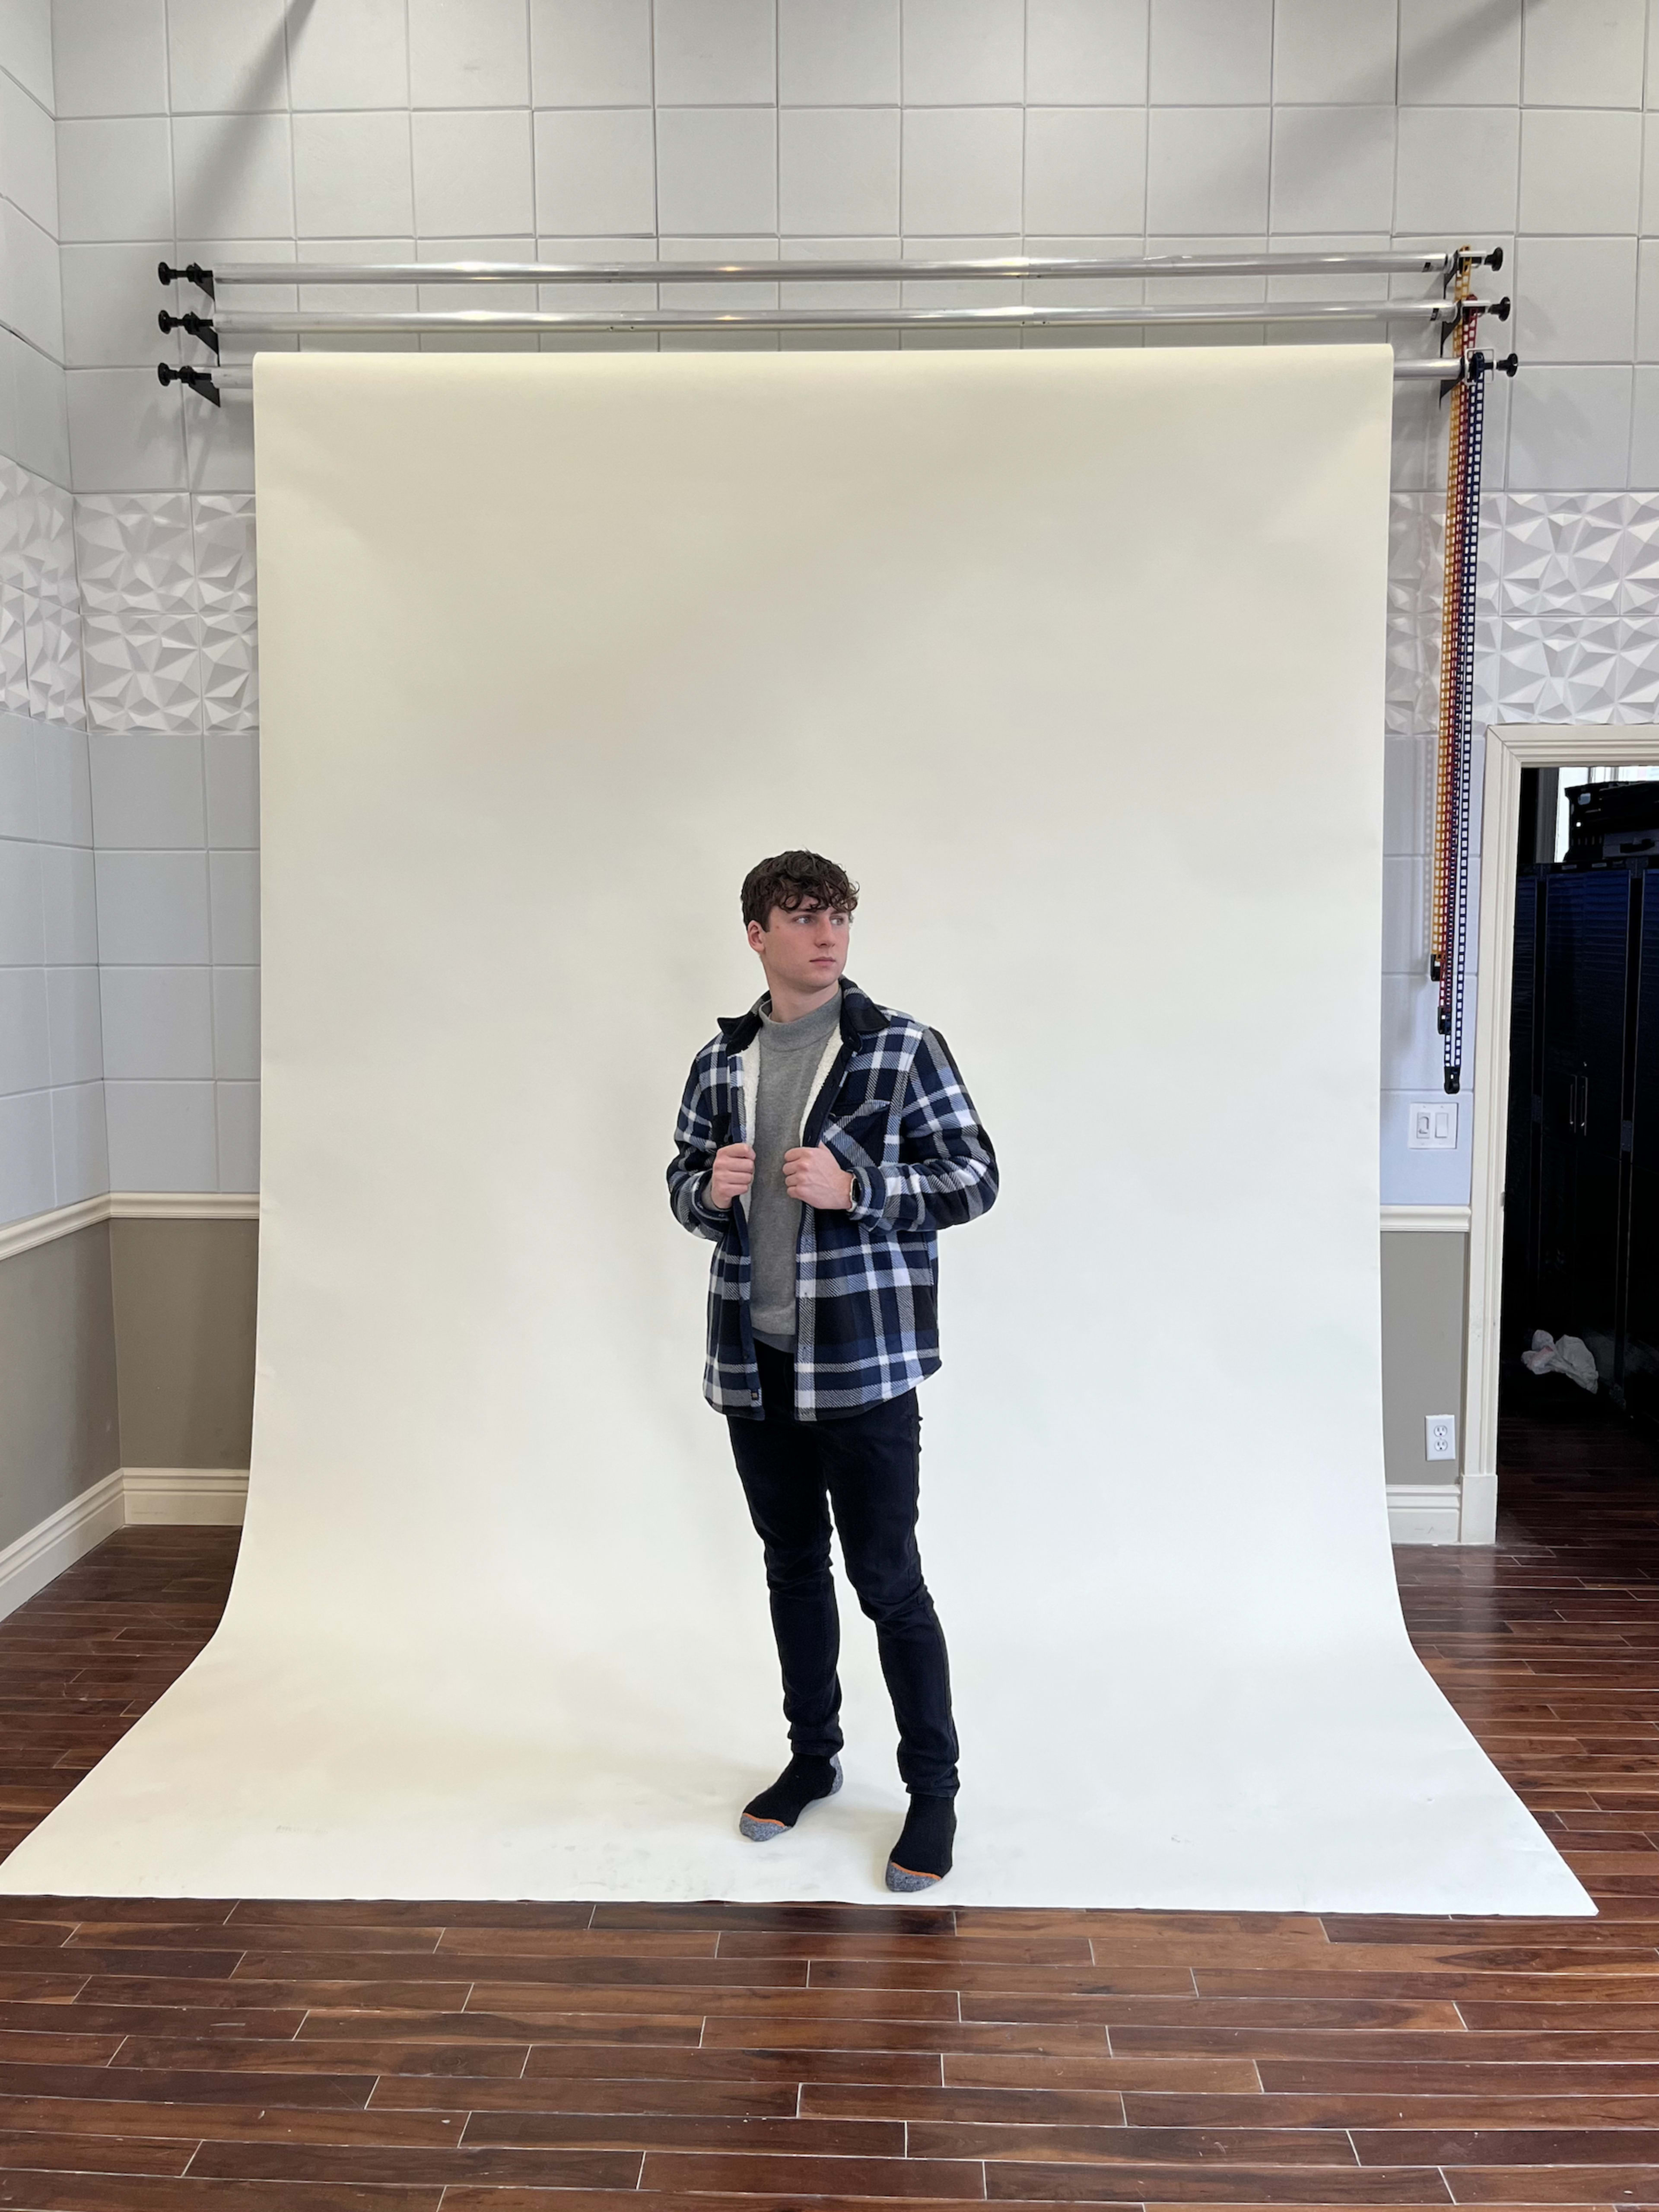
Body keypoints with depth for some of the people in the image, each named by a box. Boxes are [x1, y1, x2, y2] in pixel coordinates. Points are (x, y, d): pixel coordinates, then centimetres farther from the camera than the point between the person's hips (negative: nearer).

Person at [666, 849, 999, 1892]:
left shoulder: (903, 1048, -6)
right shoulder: (722, 1062, 8)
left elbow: (974, 1176, -7)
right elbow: (683, 1182, 17)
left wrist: (853, 1187, -20)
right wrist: (710, 1189, -7)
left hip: (864, 1365, -5)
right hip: (753, 1362, 5)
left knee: (889, 1580, 0)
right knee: (793, 1565, 17)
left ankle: (934, 1790, 16)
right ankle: (813, 1756, 34)